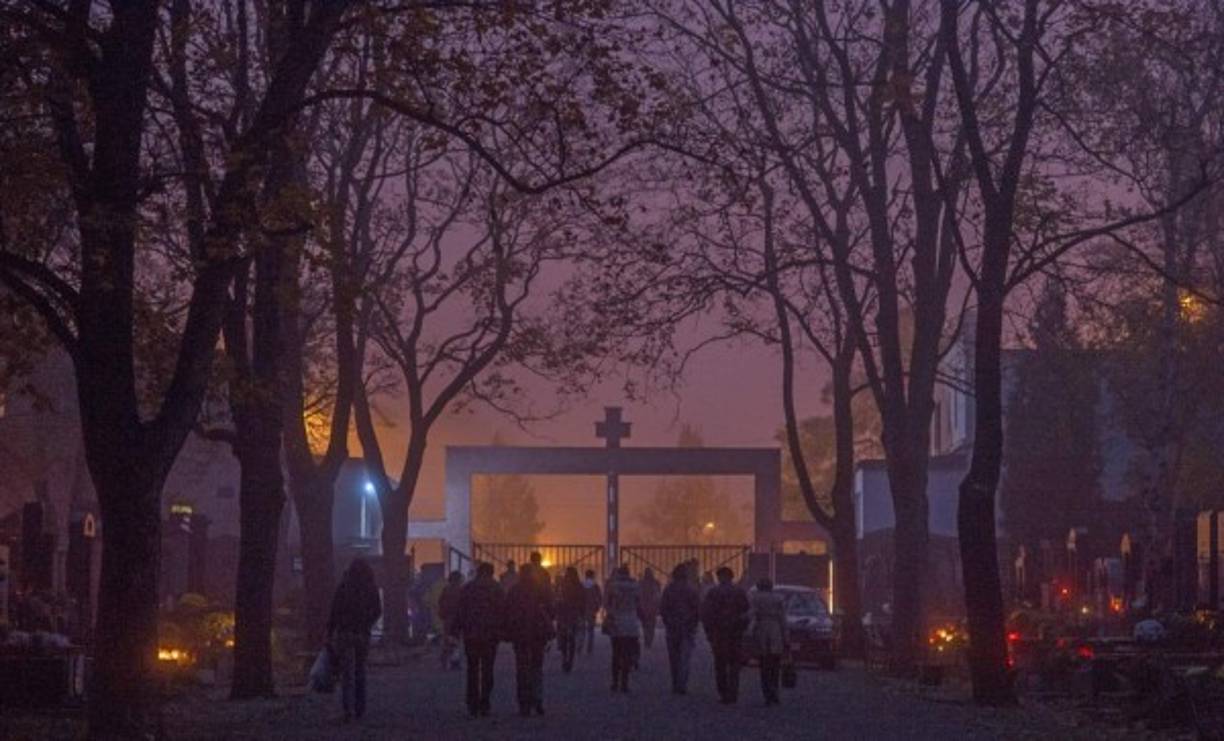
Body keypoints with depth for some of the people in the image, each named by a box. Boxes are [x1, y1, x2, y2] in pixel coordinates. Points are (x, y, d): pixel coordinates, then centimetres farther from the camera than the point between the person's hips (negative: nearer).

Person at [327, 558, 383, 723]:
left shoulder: (343, 588, -8)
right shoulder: (372, 589, 0)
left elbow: (334, 612, -7)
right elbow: (377, 612, 9)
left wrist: (329, 634, 1)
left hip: (344, 633, -3)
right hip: (363, 635, 3)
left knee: (347, 673, -4)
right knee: (360, 671, 16)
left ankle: (348, 708, -17)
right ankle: (359, 709, 19)